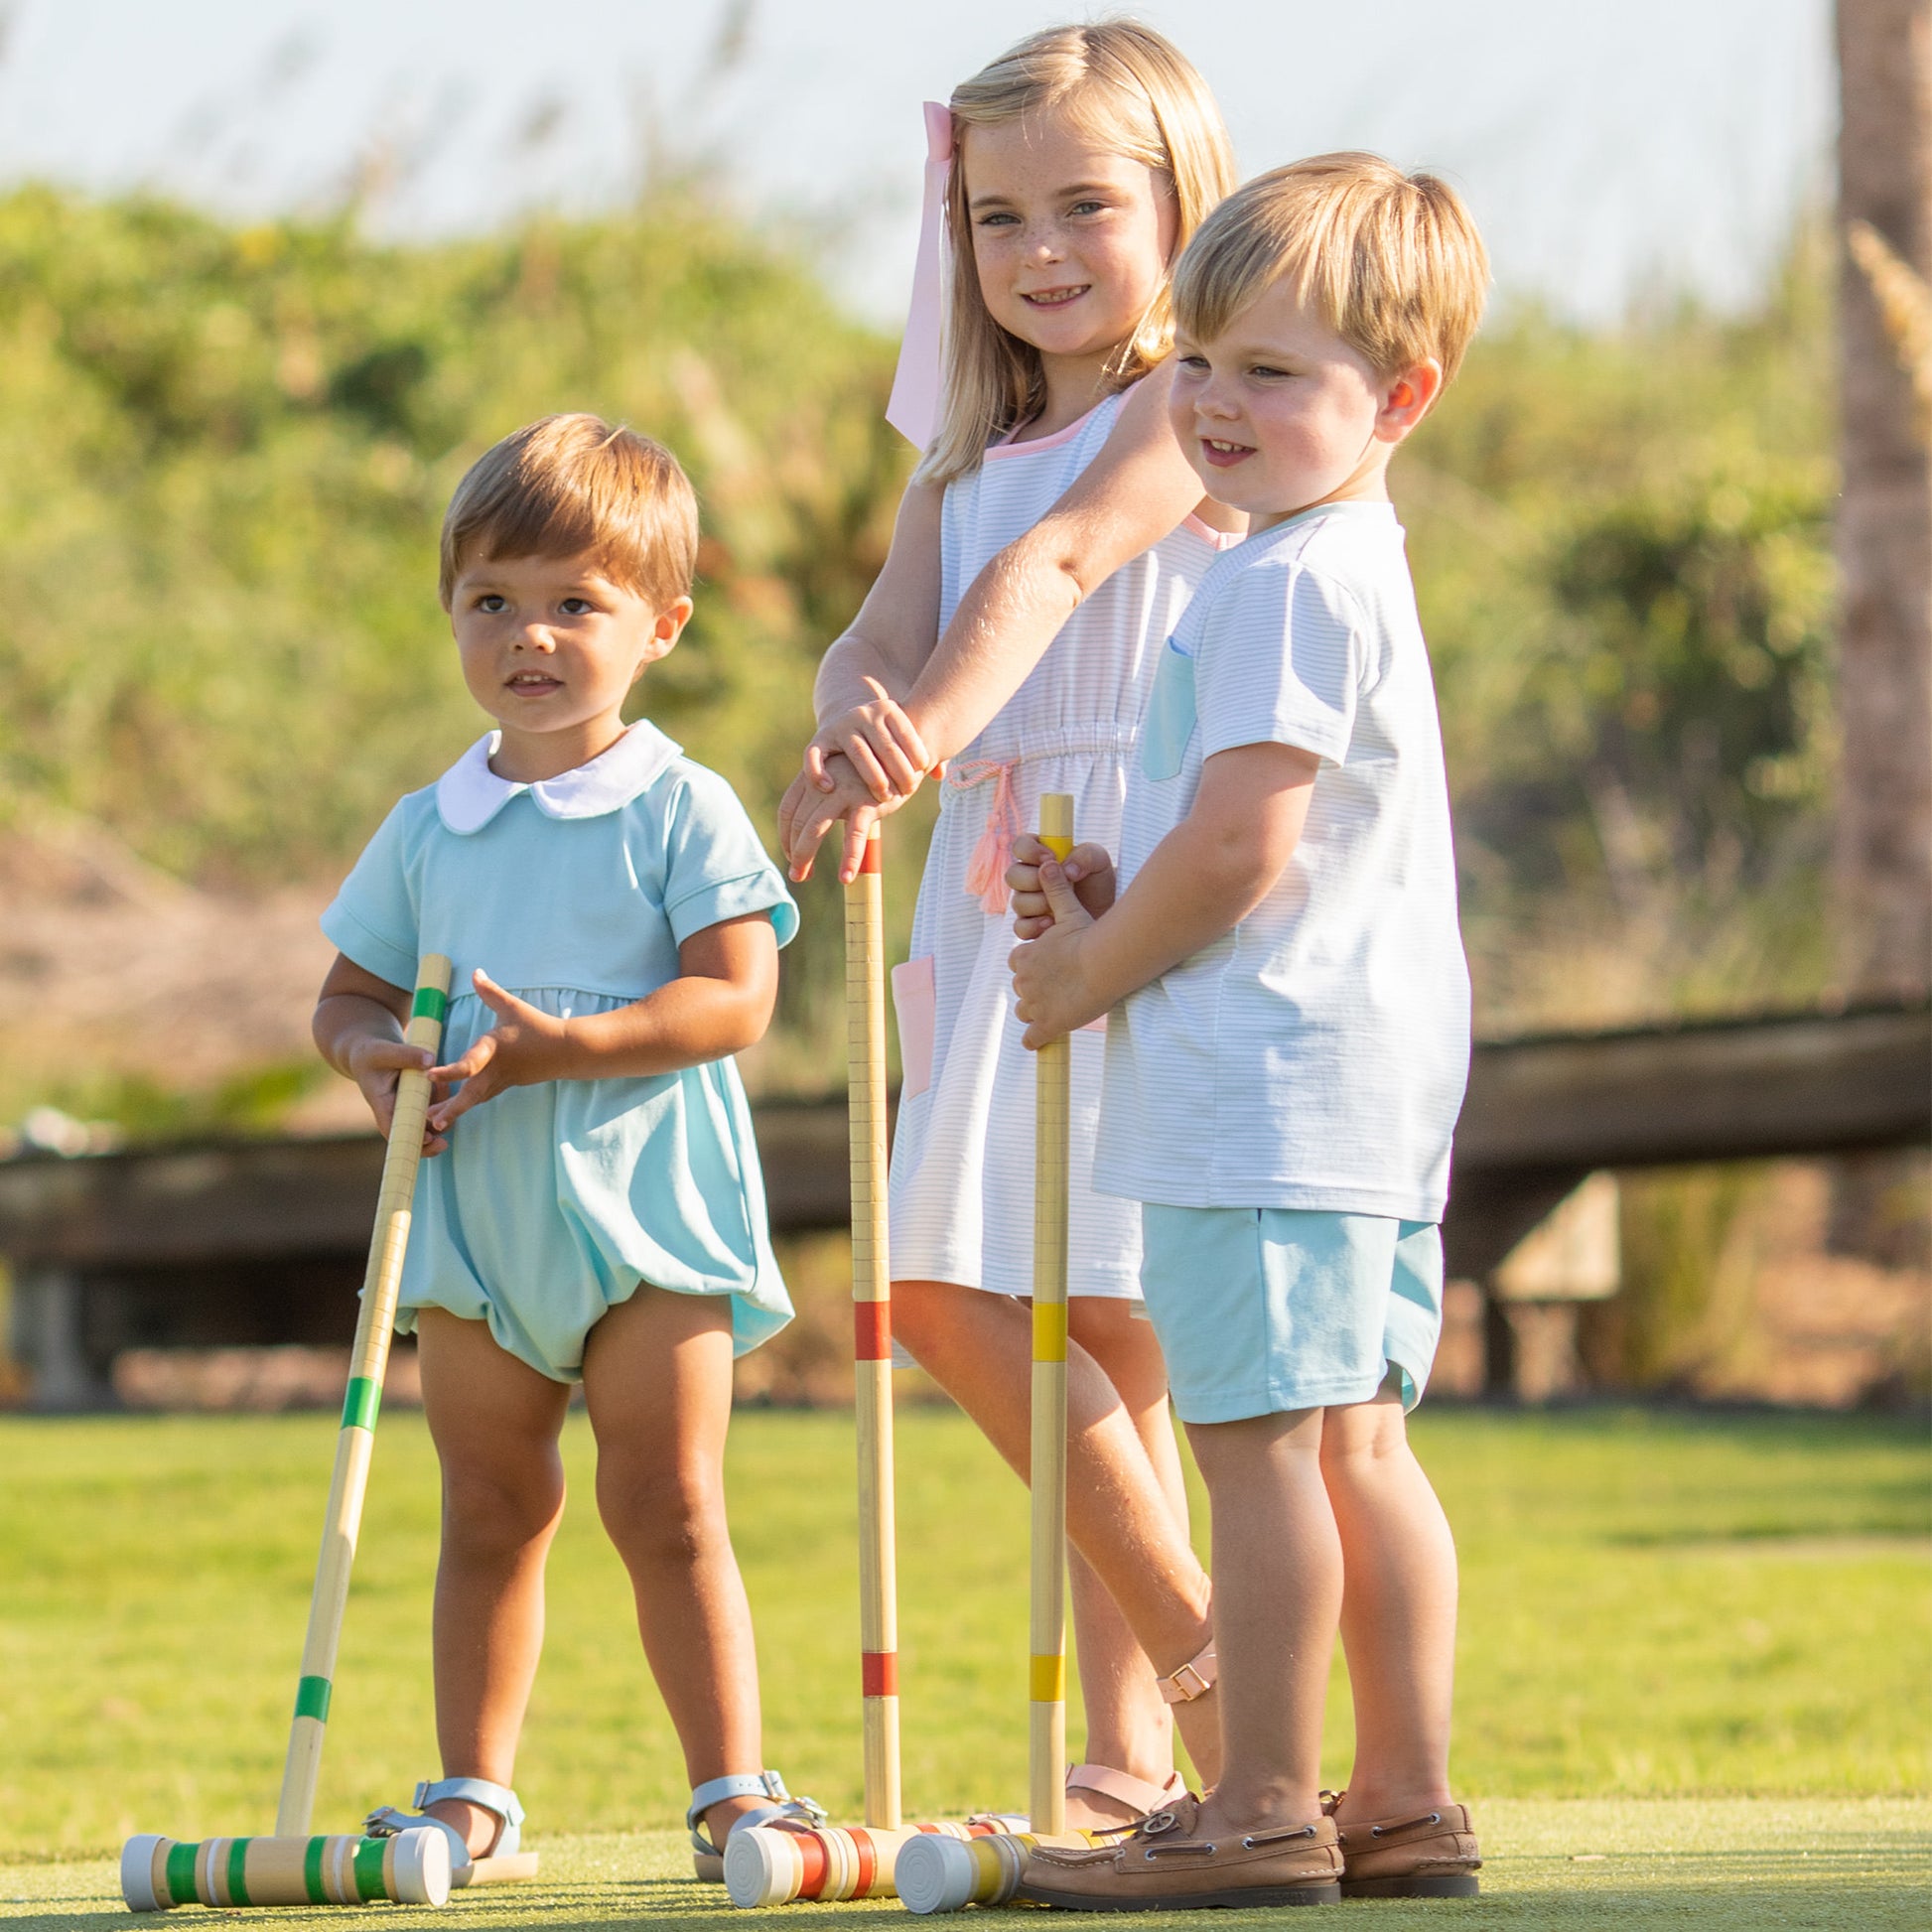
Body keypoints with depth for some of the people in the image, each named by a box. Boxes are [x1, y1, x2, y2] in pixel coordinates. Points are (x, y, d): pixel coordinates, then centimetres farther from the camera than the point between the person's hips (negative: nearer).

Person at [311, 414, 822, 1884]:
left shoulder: (683, 811, -4)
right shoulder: (426, 830, 10)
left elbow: (734, 997, -13)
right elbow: (349, 993, 17)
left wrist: (560, 1048, -23)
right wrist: (378, 1054, -8)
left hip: (646, 1209, -4)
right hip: (475, 1214, 4)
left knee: (668, 1507, -6)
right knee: (490, 1513, 9)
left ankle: (731, 1783, -2)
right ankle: (473, 1788, 14)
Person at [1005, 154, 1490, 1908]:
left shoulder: (1285, 582, -15)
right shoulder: (1353, 567, 19)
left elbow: (1239, 849, -20)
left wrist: (1091, 972, -6)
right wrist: (1112, 901, 11)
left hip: (1270, 1083, -11)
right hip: (1376, 1071, 11)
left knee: (1258, 1434, -8)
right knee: (1354, 1438, 11)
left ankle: (1265, 1810, -7)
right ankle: (1404, 1800, 13)